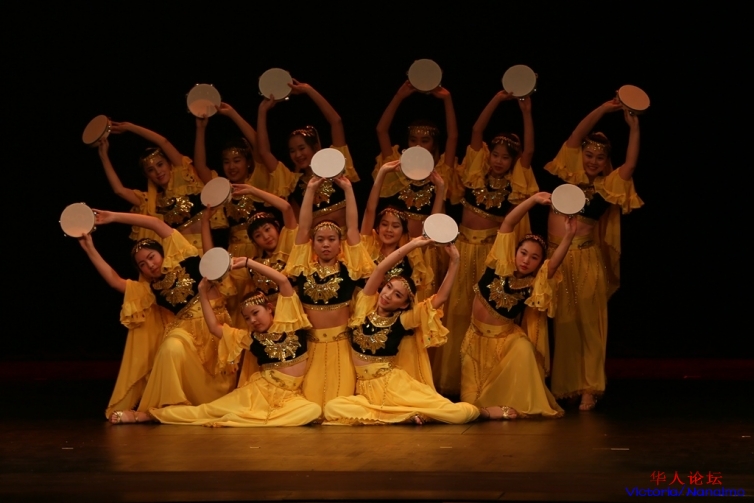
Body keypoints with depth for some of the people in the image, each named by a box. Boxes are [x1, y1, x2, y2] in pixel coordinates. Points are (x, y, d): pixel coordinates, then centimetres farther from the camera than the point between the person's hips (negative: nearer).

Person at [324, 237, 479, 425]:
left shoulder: (403, 320, 0)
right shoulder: (365, 306, 2)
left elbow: (441, 297, -5)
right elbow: (380, 269, -11)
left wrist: (454, 261, -12)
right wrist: (413, 244, -16)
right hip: (366, 389, 3)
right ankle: (407, 415, -20)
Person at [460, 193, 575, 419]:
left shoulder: (535, 282, -11)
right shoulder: (501, 264, -9)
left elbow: (555, 263, -30)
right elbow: (508, 223, -18)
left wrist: (569, 235, -46)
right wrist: (534, 200, -30)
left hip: (506, 337, -1)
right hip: (478, 335, 1)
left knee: (523, 350, -28)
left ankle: (520, 404, -22)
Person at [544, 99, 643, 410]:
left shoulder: (608, 186, 5)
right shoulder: (571, 174, 8)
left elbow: (630, 165, -10)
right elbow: (577, 135, 0)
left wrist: (634, 128, -11)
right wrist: (605, 108, -6)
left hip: (586, 259, -2)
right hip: (554, 256, 2)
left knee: (587, 323, -3)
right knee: (557, 323, 4)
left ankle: (589, 389, -1)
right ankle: (558, 386, 10)